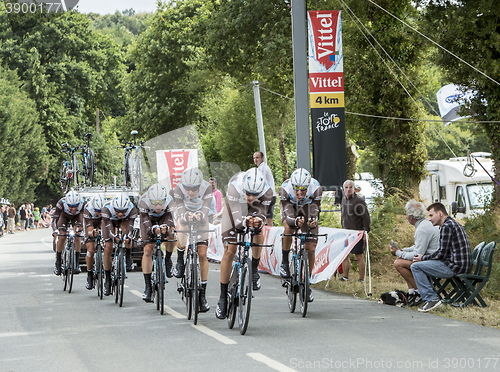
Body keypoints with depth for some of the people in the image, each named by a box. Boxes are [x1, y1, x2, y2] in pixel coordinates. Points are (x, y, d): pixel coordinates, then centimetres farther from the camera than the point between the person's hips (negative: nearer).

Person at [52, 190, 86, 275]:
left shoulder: (83, 204, -38)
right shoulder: (61, 203, -39)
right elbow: (55, 218, -33)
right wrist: (55, 230, -51)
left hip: (77, 216, 0)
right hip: (64, 216, 0)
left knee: (77, 236, -20)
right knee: (62, 237, -14)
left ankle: (77, 264, -12)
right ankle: (57, 263, 2)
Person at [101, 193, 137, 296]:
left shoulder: (132, 210, -37)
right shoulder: (107, 208, -40)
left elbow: (130, 226, -41)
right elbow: (108, 226, -42)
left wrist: (128, 238, -61)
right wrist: (114, 237, -62)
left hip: (124, 221, 1)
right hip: (109, 221, -1)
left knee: (126, 229, -35)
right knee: (108, 248, -13)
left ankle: (128, 256, -9)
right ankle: (107, 279, 0)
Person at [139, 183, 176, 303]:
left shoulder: (169, 201, -35)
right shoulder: (143, 201, -37)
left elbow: (170, 220, -38)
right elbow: (146, 223, -38)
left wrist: (166, 229, -60)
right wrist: (153, 230, -59)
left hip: (163, 218, 1)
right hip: (149, 218, -1)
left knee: (170, 234, -31)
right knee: (147, 250, -11)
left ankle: (168, 259, -1)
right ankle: (148, 287, -6)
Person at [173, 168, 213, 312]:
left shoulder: (207, 188, -31)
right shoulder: (178, 190, -31)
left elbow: (205, 210, -39)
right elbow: (180, 210, -40)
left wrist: (199, 216, -63)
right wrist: (186, 217, -64)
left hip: (200, 218, 0)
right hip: (184, 215, 0)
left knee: (202, 254, -8)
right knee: (181, 239, -32)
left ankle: (202, 292, 2)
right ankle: (180, 260, 3)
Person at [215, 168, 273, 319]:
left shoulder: (267, 192, -36)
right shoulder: (234, 187, -42)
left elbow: (262, 215, -35)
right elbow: (237, 221, -44)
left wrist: (258, 221, -59)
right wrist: (245, 222, -66)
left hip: (254, 210, 3)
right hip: (234, 209, -2)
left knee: (258, 234, -24)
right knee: (229, 251, -9)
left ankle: (254, 270, 5)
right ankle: (223, 297, 0)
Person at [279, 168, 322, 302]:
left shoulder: (316, 189, -35)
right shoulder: (285, 189, -36)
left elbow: (315, 213, -35)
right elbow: (288, 215, -39)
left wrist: (312, 222, -58)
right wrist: (296, 221, -61)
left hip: (307, 207, 1)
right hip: (290, 206, -1)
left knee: (311, 249, -7)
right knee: (288, 227, -35)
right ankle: (285, 262, -14)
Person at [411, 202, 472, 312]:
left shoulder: (447, 226, -13)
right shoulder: (454, 224, 20)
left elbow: (442, 253, -15)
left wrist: (423, 258, -1)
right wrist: (425, 258, 17)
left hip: (455, 266, -11)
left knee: (416, 267, -9)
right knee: (424, 265, 26)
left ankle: (432, 299, -12)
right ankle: (433, 297, 19)